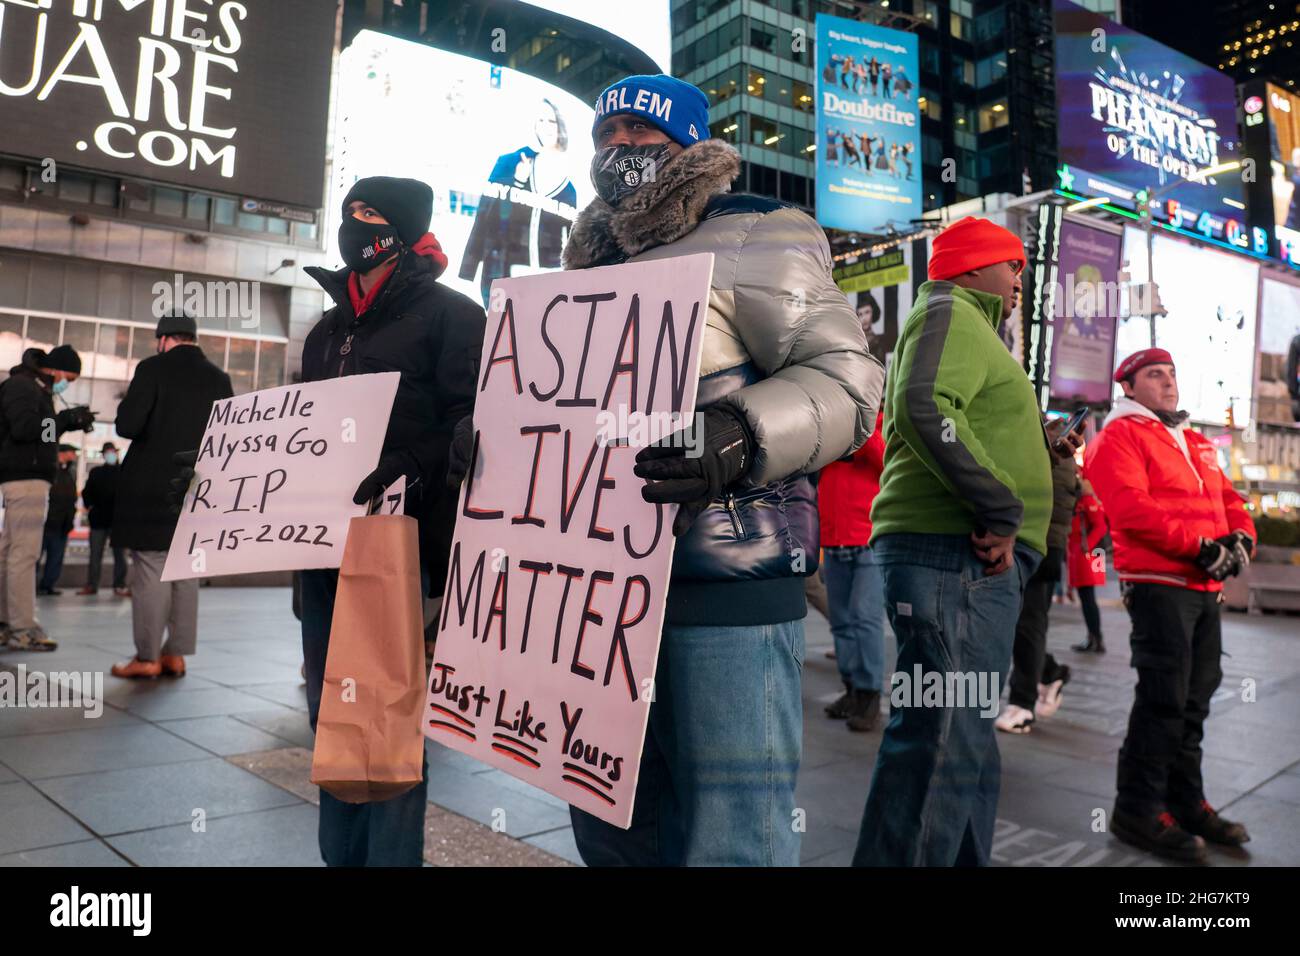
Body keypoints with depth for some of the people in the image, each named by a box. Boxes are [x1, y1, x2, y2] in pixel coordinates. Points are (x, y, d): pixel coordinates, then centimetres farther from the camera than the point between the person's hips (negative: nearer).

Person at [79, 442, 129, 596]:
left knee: (120, 555, 0)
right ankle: (91, 585, 8)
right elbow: (86, 492, 13)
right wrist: (89, 506, -1)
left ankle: (120, 585, 2)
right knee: (95, 554, 4)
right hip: (99, 519, 2)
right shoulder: (95, 472, 12)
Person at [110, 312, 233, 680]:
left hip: (151, 490, -4)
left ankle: (147, 657, 4)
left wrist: (129, 401, 8)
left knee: (151, 573, 0)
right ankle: (176, 654, 12)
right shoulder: (219, 379, 6)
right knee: (186, 573, 8)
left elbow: (127, 425, -12)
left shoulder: (153, 368, -7)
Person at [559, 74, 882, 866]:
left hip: (725, 577, -8)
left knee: (732, 837, -4)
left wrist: (740, 438, -29)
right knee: (608, 824, 17)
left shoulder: (747, 238, -1)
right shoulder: (595, 263, 23)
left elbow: (844, 376, -12)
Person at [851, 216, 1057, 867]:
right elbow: (924, 407, -23)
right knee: (943, 745, -12)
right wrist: (1001, 510, -20)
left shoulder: (968, 327, 30)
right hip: (957, 555, -11)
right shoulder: (951, 314, -3)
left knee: (966, 742, 16)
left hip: (978, 562, 11)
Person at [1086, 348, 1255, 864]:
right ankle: (1137, 811, 1)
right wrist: (1198, 547, -19)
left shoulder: (1195, 443, 23)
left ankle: (1186, 801, 27)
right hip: (1159, 584, -8)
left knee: (1194, 699, 14)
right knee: (1164, 698, -8)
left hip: (1205, 588, 9)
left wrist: (1240, 538, 0)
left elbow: (1228, 499, 21)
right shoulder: (1120, 435, -4)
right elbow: (1131, 508, -17)